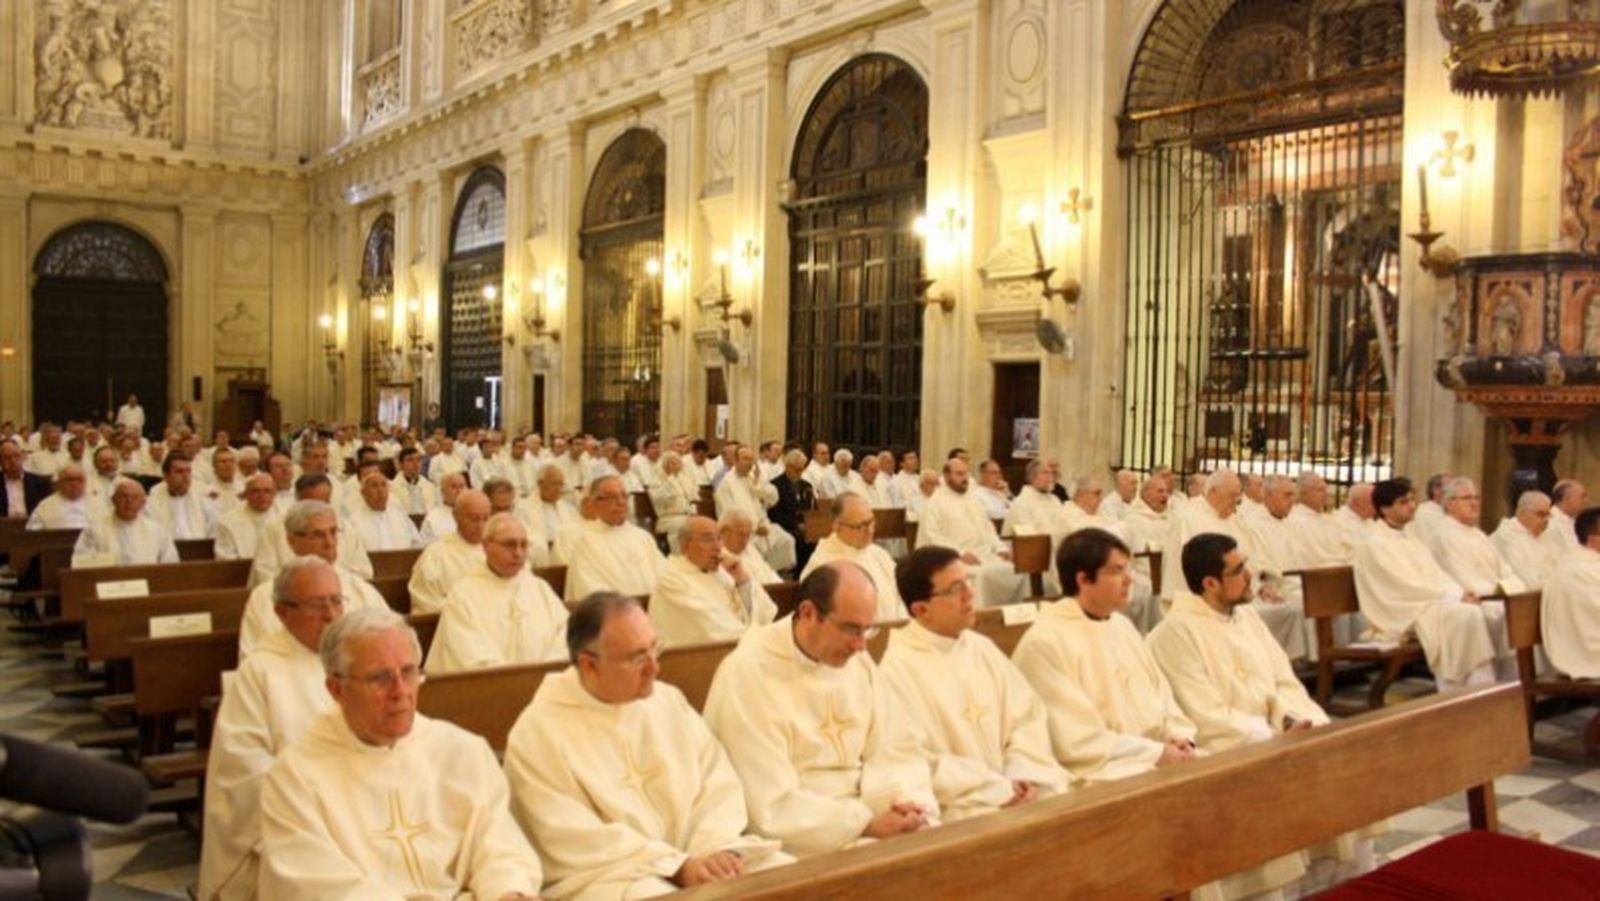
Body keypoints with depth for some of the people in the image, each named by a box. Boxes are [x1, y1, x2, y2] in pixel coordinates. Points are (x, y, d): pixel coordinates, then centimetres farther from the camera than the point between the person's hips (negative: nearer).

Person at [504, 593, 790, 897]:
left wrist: (720, 849, -14)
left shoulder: (669, 700, 9)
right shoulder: (538, 733, -7)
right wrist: (677, 866, -20)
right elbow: (578, 841, -14)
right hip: (604, 878, -5)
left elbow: (718, 782, 5)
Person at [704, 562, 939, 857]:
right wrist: (868, 825, -21)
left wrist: (912, 804, -13)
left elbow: (896, 750, 6)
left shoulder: (857, 661, 6)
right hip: (796, 848, -6)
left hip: (864, 821, 6)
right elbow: (773, 806, -17)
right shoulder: (748, 675, -15)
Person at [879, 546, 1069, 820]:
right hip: (956, 805, -7)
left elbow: (1027, 717, 9)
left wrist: (1021, 777, -8)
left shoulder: (982, 648, 12)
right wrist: (1000, 789, -13)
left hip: (1014, 791, 7)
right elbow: (918, 764, -13)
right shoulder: (898, 670, -9)